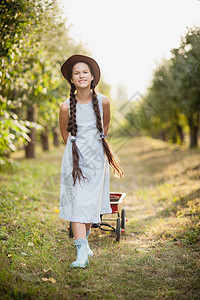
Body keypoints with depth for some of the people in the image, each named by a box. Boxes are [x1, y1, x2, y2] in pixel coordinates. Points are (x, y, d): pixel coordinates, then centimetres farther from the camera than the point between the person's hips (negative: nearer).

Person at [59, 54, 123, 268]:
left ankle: (84, 239, 32)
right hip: (75, 157, -2)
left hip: (97, 157, 2)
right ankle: (82, 252, -9)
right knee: (77, 202, -8)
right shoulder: (66, 107, -10)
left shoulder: (103, 101, -5)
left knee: (91, 203, 7)